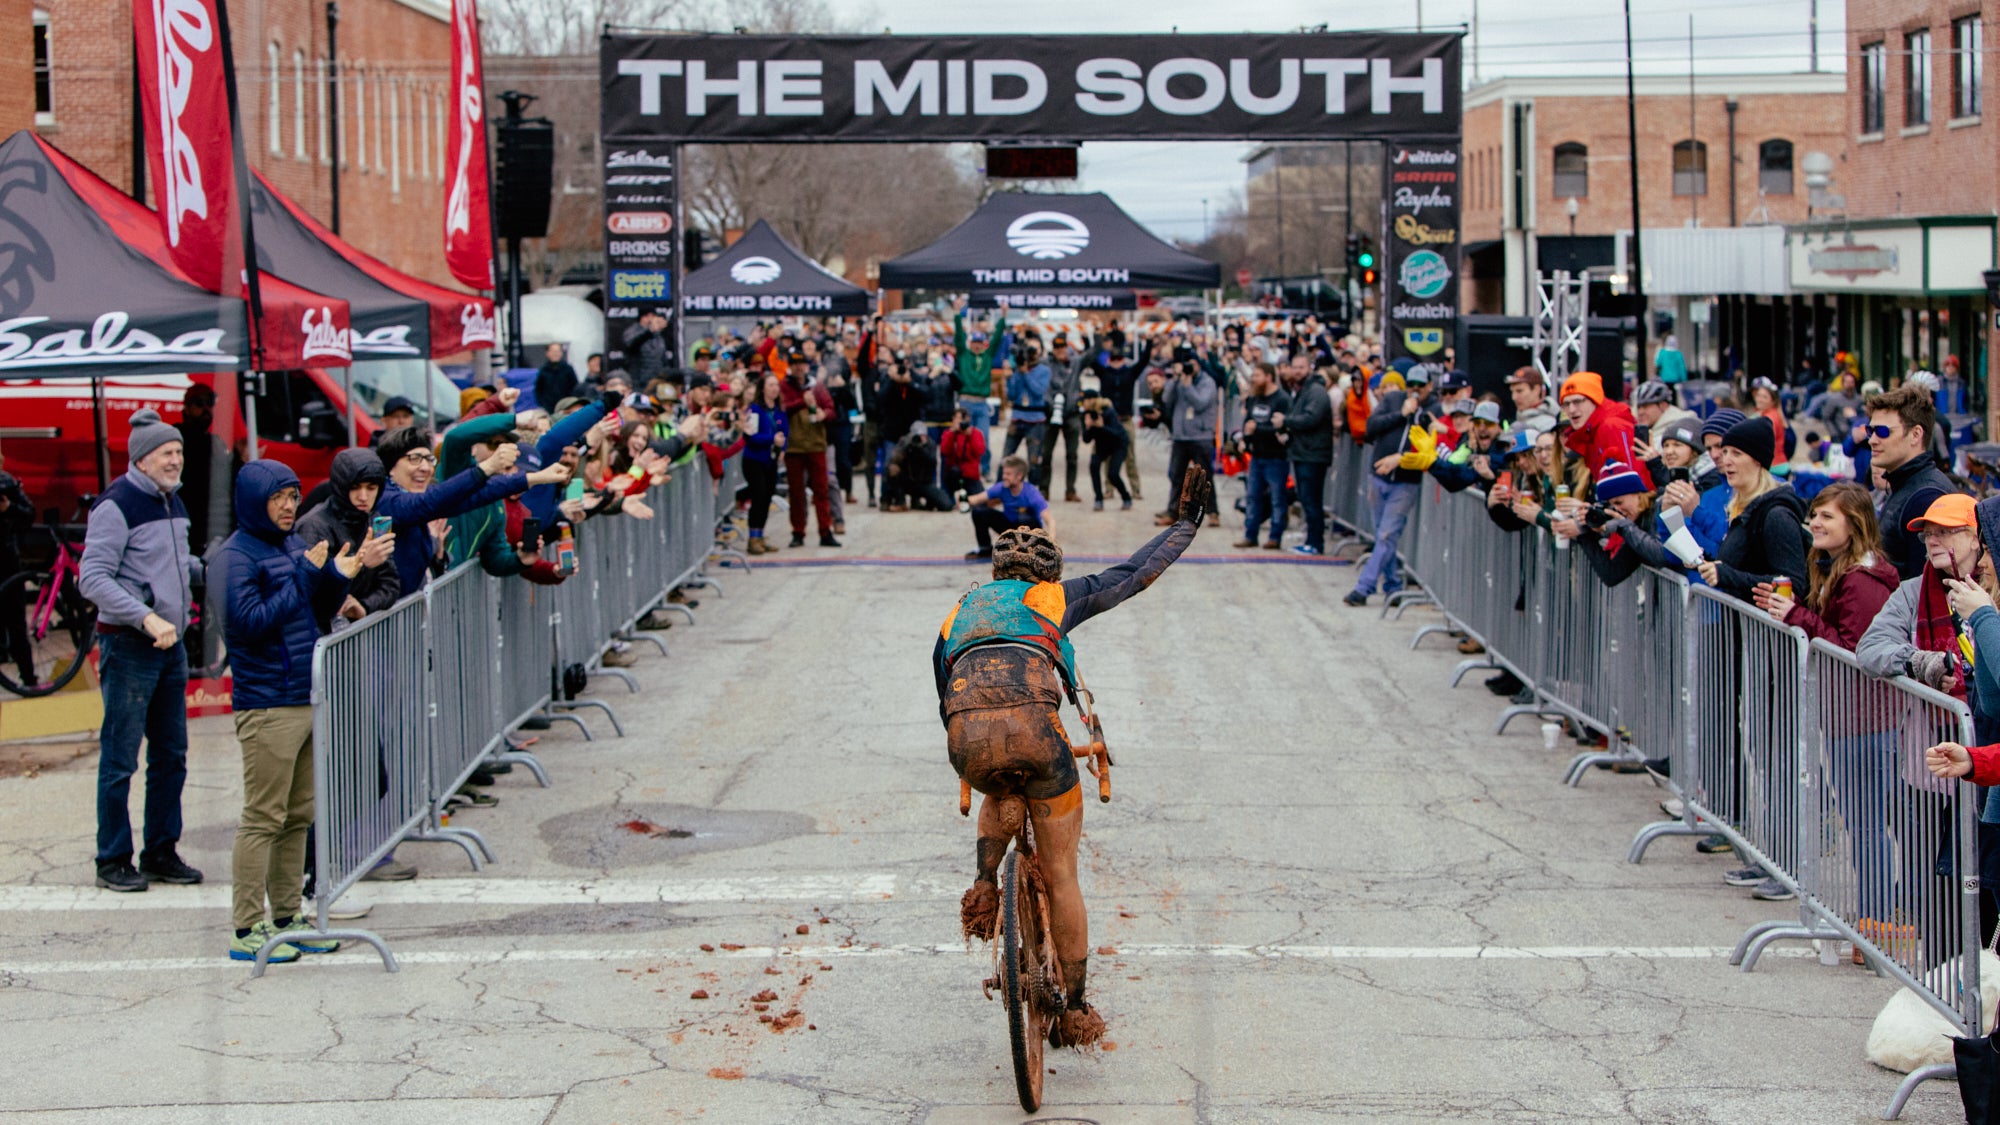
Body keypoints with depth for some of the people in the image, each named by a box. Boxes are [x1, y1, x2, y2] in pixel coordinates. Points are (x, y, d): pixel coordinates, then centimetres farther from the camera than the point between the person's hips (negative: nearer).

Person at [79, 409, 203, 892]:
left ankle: (162, 852, 21)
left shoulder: (171, 501, 12)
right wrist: (147, 618, -24)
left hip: (171, 644, 8)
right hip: (129, 647, -8)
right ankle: (113, 861, 6)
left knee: (171, 756, 12)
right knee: (120, 759, -2)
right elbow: (92, 579, -18)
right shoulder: (116, 505, -13)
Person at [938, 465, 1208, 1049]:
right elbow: (1136, 573, 32)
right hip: (1033, 728, -3)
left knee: (1002, 795, 40)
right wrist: (1186, 520, 45)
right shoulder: (1054, 597, 27)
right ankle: (1075, 1010, 17)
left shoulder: (958, 613, 34)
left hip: (967, 739, 3)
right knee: (1060, 874, 14)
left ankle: (983, 885, 14)